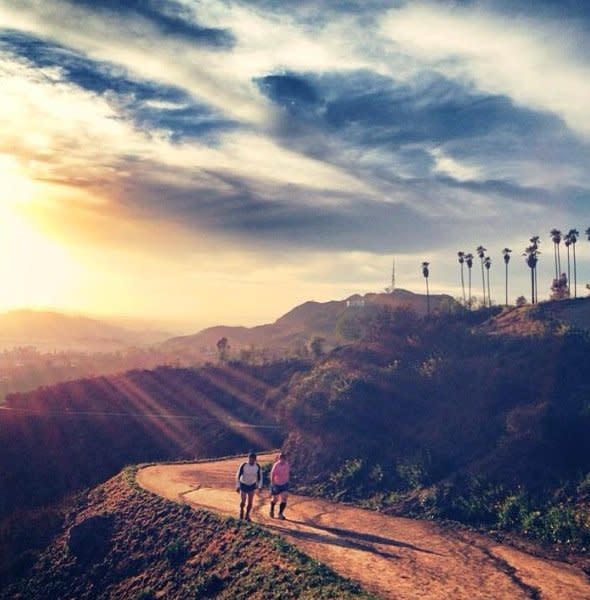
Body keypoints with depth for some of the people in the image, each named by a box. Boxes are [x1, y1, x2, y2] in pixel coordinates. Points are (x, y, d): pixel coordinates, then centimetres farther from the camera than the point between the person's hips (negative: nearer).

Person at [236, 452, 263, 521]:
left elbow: (260, 476, -4)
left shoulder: (257, 466, -16)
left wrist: (259, 486, -6)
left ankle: (247, 515, 20)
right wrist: (238, 486, -16)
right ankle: (241, 510, 31)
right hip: (243, 485, -2)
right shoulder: (243, 465, -25)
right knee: (243, 501, -1)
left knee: (250, 502, 0)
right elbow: (238, 476, -16)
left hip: (252, 485, 2)